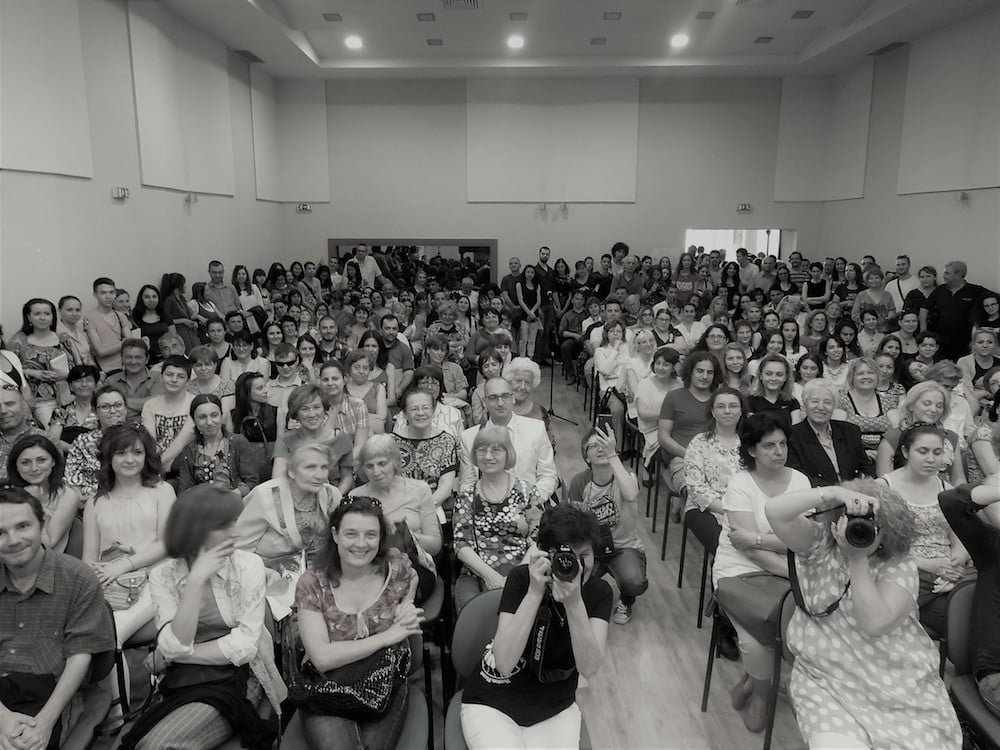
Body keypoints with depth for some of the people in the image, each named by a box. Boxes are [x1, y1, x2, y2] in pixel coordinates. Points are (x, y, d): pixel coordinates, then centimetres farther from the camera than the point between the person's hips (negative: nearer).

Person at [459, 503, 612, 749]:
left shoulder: (598, 591, -9)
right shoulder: (521, 578, -16)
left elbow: (589, 668, -21)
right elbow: (504, 664, -25)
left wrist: (574, 602, -34)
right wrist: (535, 592, -33)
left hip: (555, 708, 2)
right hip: (494, 704, -2)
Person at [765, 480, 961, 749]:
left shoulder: (900, 566, -4)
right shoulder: (818, 546, -2)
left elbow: (875, 623, -18)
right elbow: (775, 511, -19)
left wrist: (858, 559, -19)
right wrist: (835, 493, -23)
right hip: (826, 683, -1)